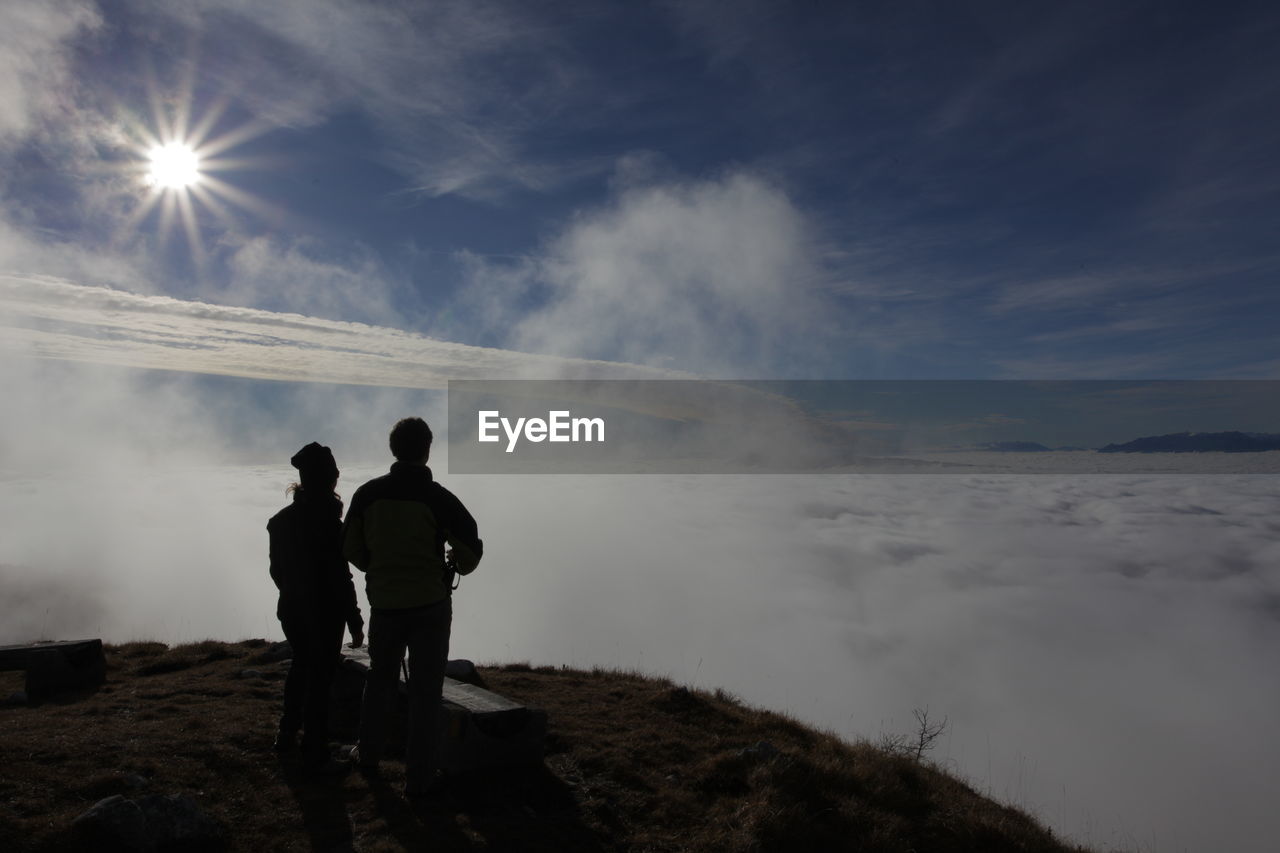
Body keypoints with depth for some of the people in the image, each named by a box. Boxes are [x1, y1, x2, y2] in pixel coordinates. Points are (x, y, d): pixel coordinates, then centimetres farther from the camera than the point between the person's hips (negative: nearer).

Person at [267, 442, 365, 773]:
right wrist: (355, 622, -13)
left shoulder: (281, 519, 1)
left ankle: (287, 734, 37)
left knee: (301, 667, 25)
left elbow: (276, 569, 10)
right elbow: (340, 578, -20)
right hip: (325, 615, -7)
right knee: (320, 679, 4)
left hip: (291, 610, 7)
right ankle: (315, 753, 14)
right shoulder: (327, 523, -22)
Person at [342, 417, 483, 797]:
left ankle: (368, 753, 38)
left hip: (384, 603, 4)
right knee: (425, 690, 6)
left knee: (380, 678, 24)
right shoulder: (438, 498, -13)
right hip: (430, 606, -3)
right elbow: (472, 549, -11)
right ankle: (420, 776, 12)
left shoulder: (368, 493, -4)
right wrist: (456, 567, 11)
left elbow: (351, 548, 4)